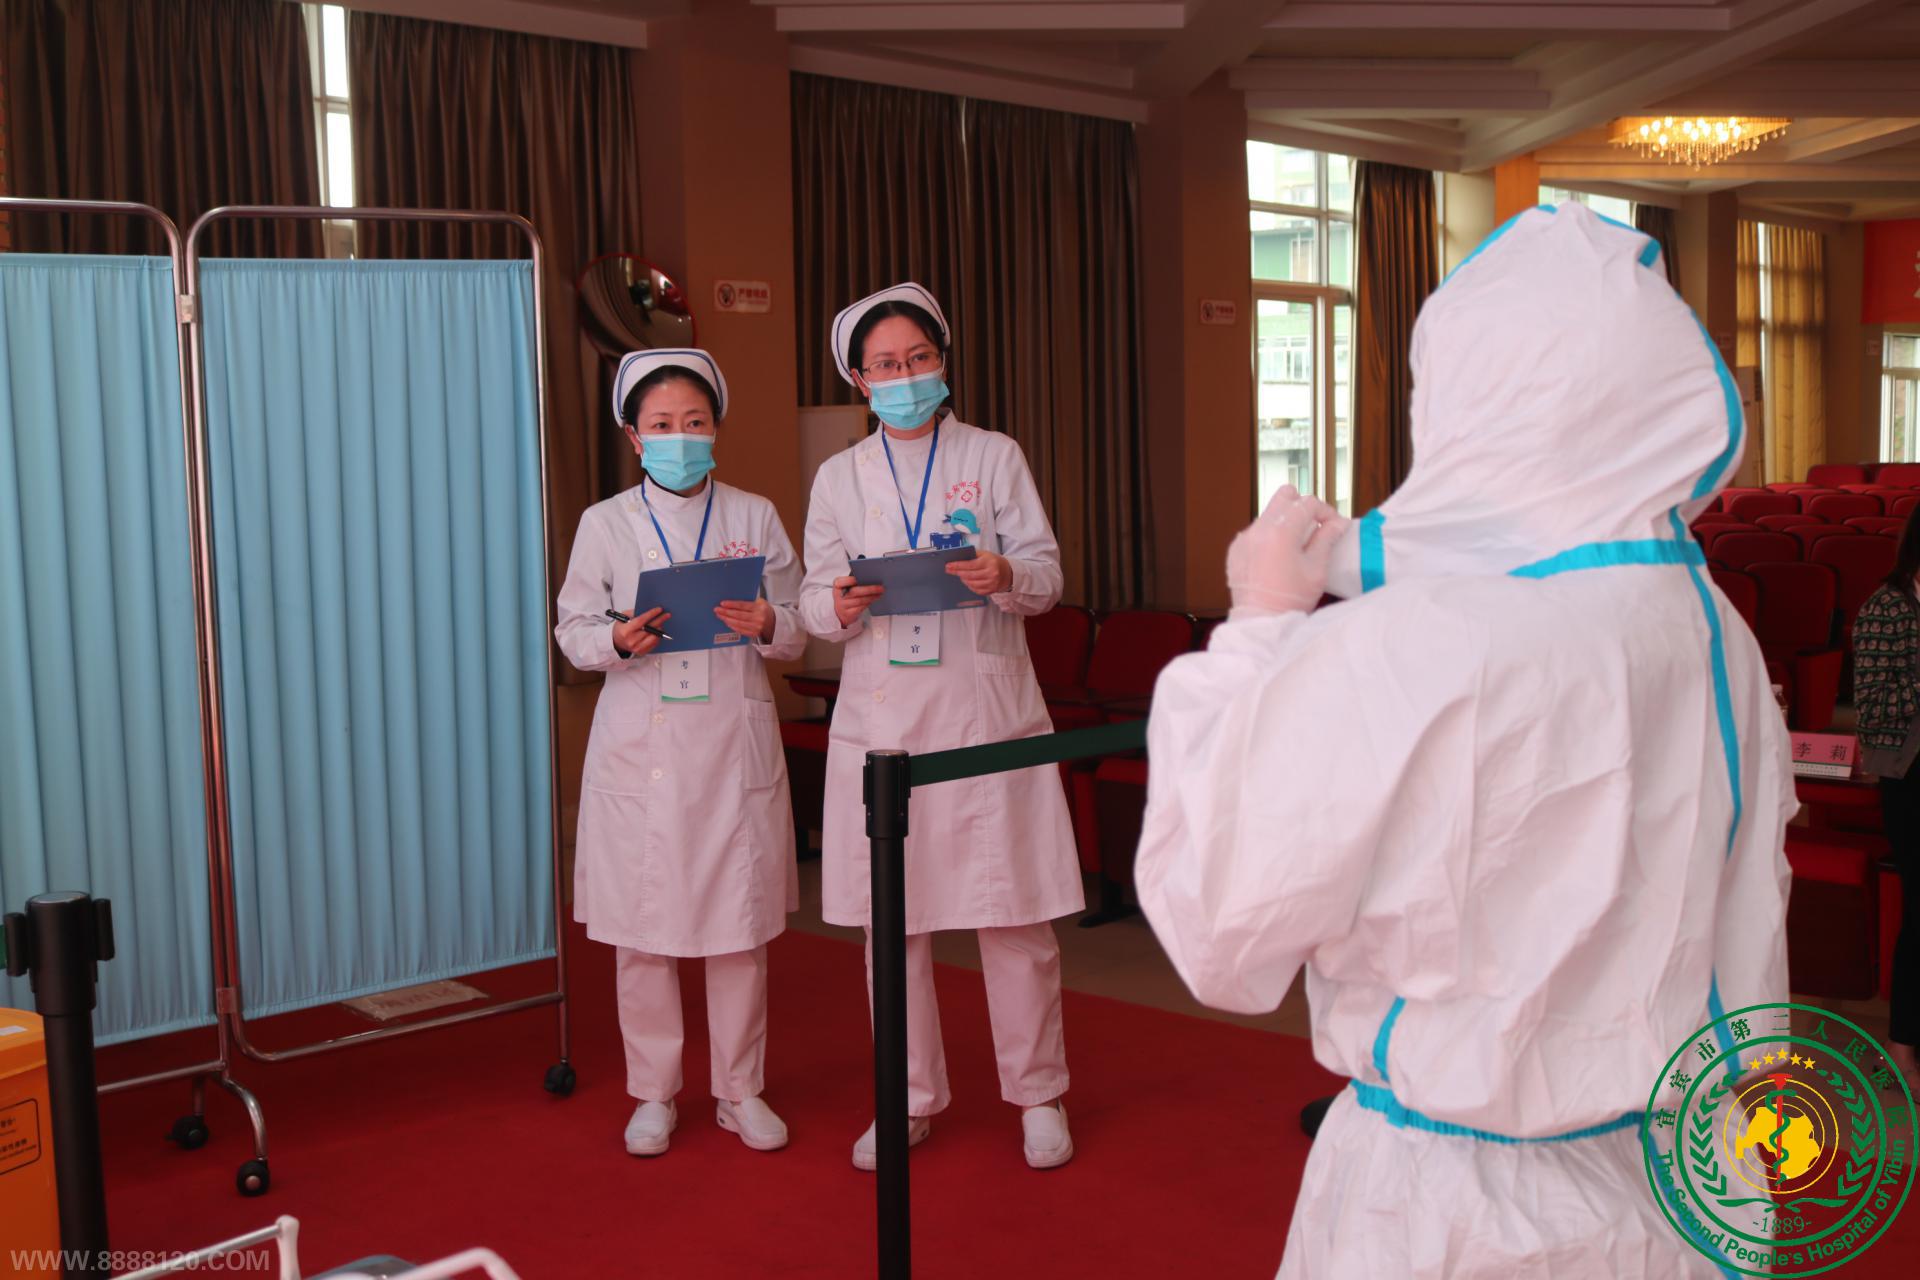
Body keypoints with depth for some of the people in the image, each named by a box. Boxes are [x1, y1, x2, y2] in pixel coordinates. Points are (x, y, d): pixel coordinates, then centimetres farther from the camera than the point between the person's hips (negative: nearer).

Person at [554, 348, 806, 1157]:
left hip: (735, 746, 1)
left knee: (741, 923, 6)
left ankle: (741, 1091, 22)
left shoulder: (754, 516, 6)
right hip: (640, 747, 0)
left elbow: (798, 630, 6)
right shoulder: (605, 524, 4)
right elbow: (572, 627, 4)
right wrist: (617, 641, -17)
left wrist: (769, 626, -17)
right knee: (641, 928, 4)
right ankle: (653, 1095, 21)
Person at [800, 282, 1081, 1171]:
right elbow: (814, 603, 7)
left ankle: (1037, 1095, 17)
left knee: (1015, 914, 0)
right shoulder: (839, 478, 10)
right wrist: (839, 607, -16)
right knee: (889, 919, 6)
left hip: (986, 708, -1)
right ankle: (909, 1100, 22)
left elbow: (1046, 572, 2)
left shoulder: (994, 456, 6)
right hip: (881, 714, 2)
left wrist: (1008, 578, -20)